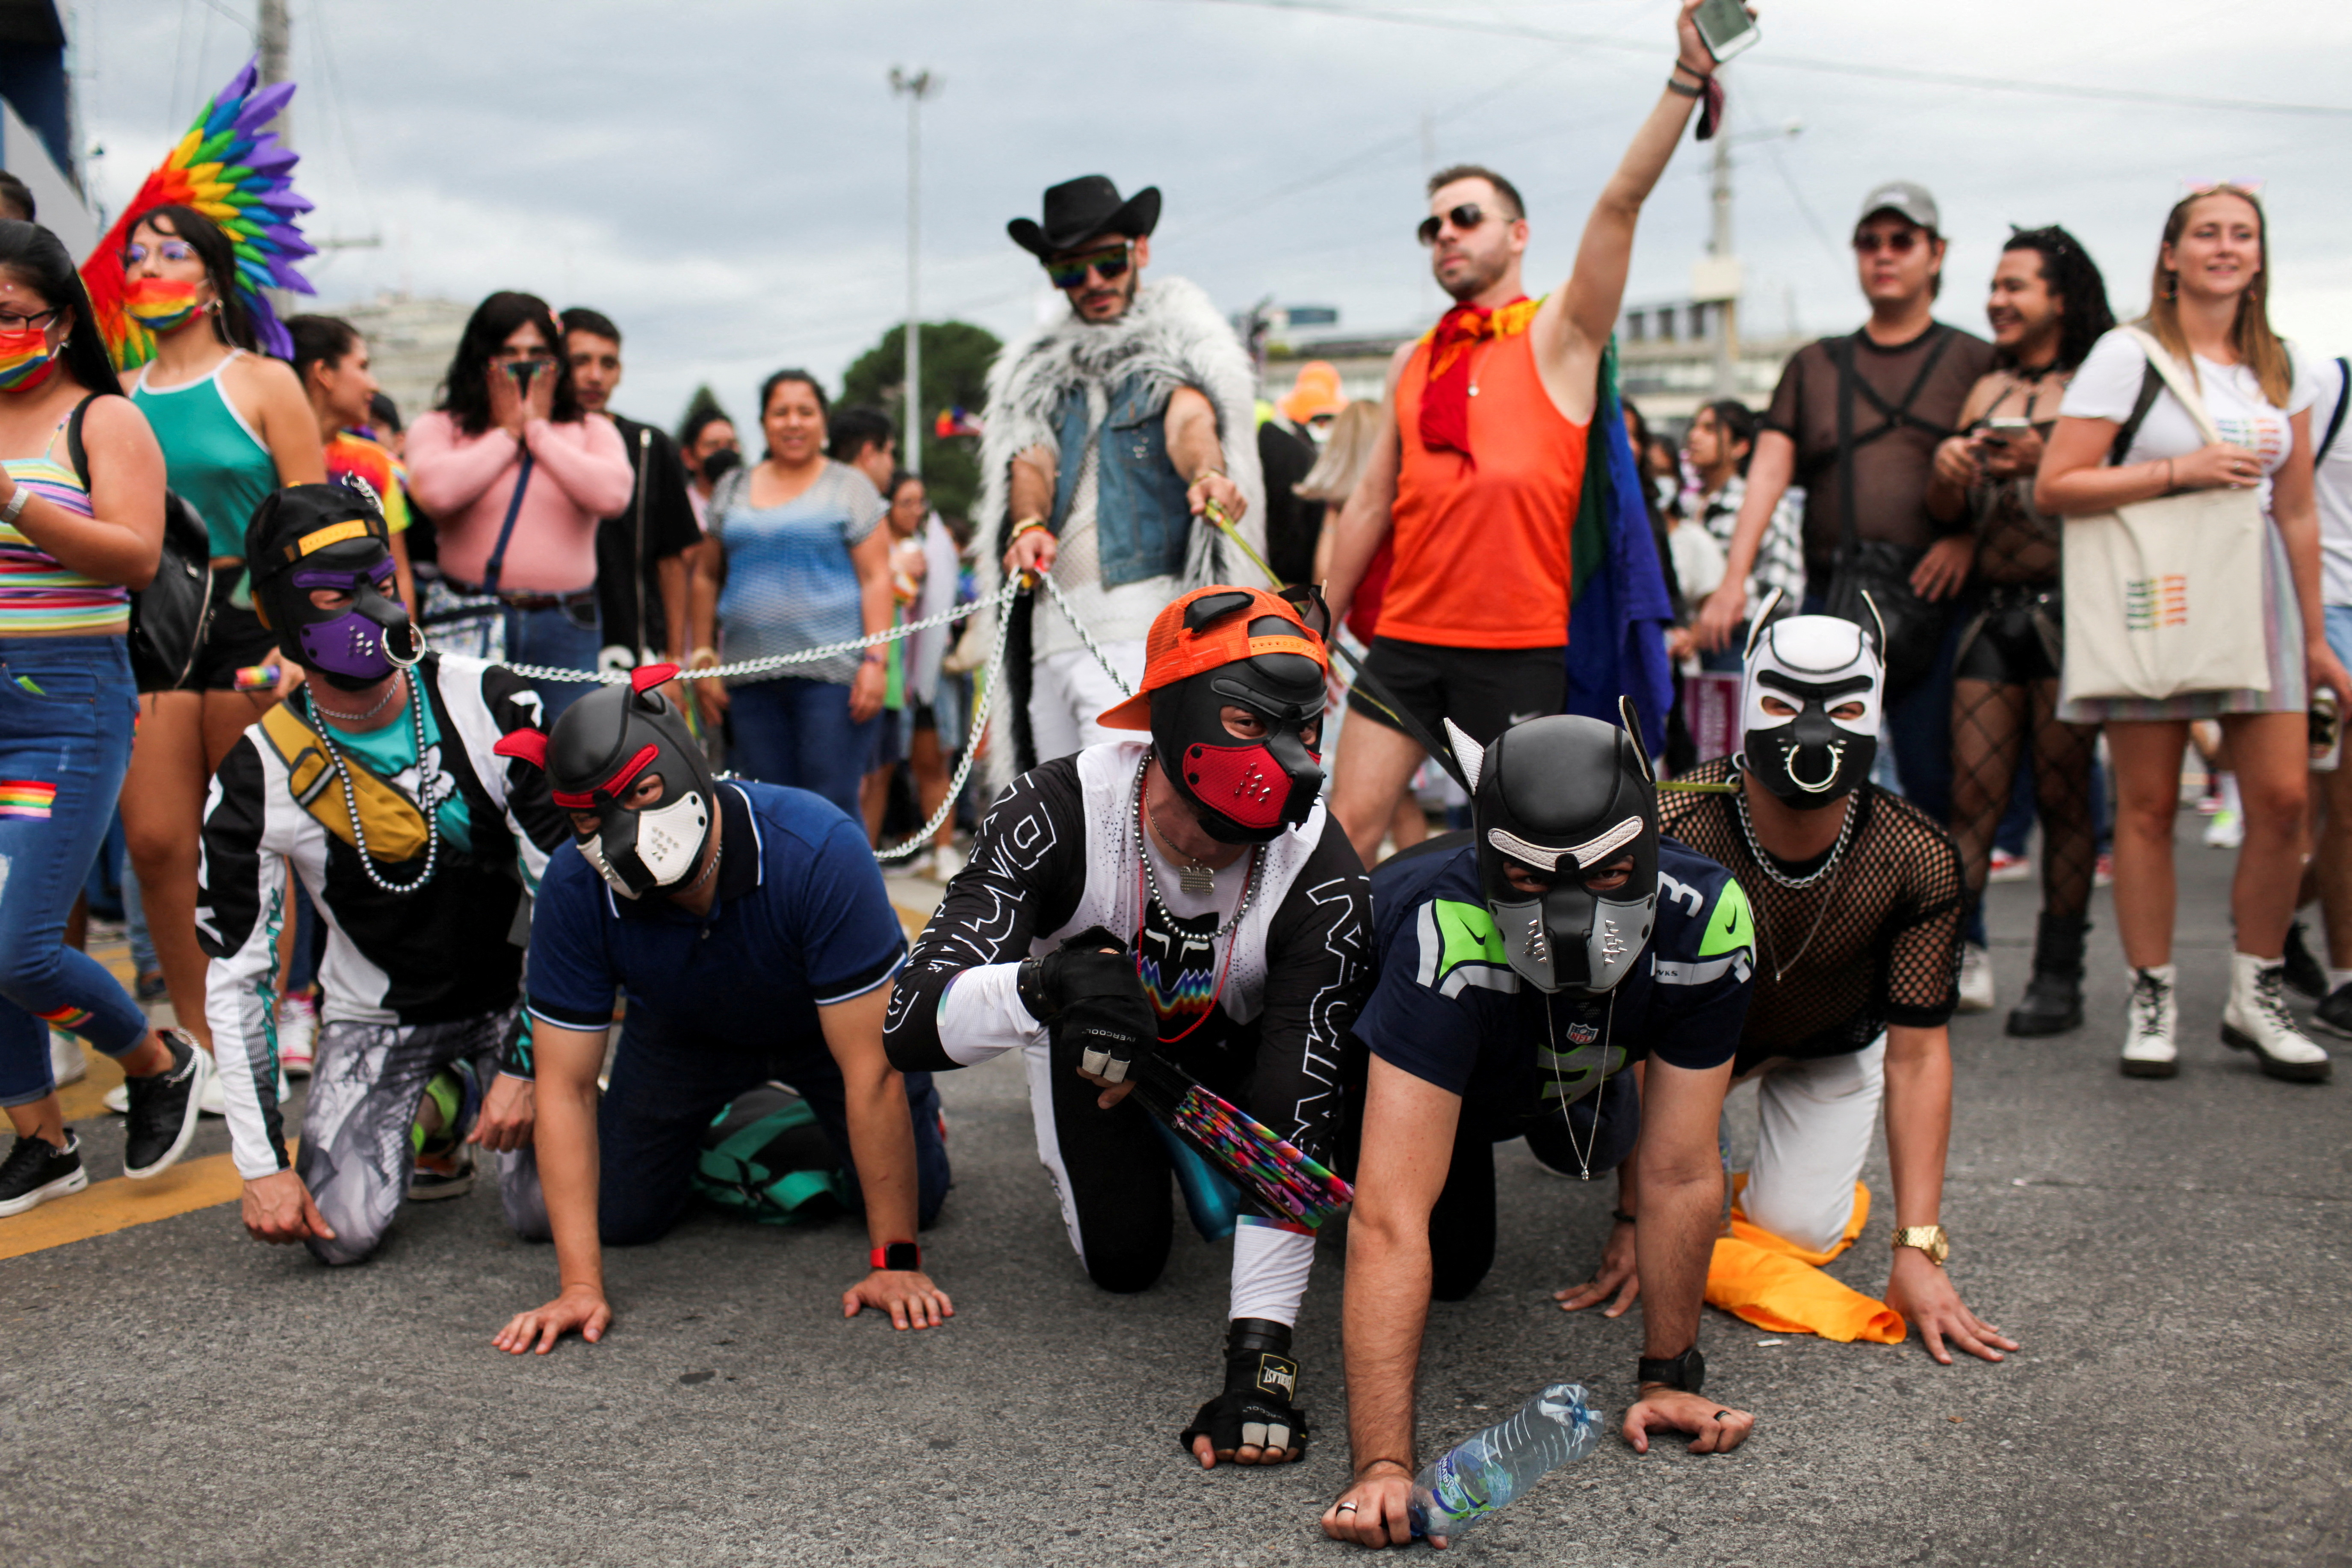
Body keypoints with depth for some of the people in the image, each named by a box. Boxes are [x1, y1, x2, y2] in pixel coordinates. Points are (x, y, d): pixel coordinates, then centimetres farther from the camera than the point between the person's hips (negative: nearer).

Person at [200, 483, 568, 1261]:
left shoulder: (486, 702, -16)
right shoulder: (258, 776, -14)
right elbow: (236, 977, -9)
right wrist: (262, 1164, -14)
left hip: (512, 993, 0)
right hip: (378, 1017, 1)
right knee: (341, 1230, -17)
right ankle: (432, 1113, 15)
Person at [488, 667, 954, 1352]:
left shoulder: (817, 852, -42)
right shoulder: (574, 891, -31)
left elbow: (871, 1069, -37)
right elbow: (565, 1087, -23)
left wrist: (897, 1262, -34)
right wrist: (581, 1284, -30)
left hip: (831, 1021, -2)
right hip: (683, 1032, 2)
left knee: (917, 1197, -8)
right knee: (618, 1214, -5)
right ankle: (702, 1131, 27)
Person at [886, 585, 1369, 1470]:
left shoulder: (1324, 880, -38)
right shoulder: (1058, 815, -40)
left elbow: (1295, 1123, -40)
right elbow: (911, 1027, -45)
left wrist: (1259, 1360, -47)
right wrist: (1048, 982, -67)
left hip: (1232, 1040, 1)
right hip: (1085, 1029, -1)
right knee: (1124, 1261, -6)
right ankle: (1079, 1148, 28)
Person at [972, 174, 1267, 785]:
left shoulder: (1178, 340, 10)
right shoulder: (1038, 369, 23)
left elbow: (1190, 418, -10)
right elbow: (1030, 458, 8)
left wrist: (1207, 472, -33)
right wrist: (1029, 524, -15)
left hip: (1144, 621, -6)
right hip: (1054, 625, 6)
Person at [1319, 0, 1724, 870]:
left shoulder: (1558, 335, 1)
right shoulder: (1413, 364, 14)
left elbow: (1622, 202, -12)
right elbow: (1373, 500, 16)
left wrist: (1688, 76, -22)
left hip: (1520, 644, -4)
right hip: (1407, 633, 4)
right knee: (1351, 818, 0)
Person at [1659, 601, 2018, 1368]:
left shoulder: (1919, 859, -31)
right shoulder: (1672, 834, -37)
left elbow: (1917, 1051, -22)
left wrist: (1918, 1248, -27)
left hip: (1830, 1045, 0)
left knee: (1798, 1232, -14)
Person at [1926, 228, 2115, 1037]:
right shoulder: (1985, 391, 17)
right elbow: (1949, 510, 17)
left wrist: (2046, 460, -19)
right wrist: (1946, 470, -4)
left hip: (2066, 609, -4)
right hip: (1990, 610, 5)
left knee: (2063, 799, 0)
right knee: (1973, 796, -2)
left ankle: (2059, 975, 6)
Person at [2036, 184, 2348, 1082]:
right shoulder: (2128, 356, -1)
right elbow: (2054, 487, -8)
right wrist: (2183, 470, -13)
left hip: (2253, 590, 4)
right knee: (2148, 804, -2)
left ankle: (2256, 994, 11)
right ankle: (2153, 1000, 9)